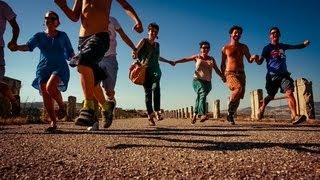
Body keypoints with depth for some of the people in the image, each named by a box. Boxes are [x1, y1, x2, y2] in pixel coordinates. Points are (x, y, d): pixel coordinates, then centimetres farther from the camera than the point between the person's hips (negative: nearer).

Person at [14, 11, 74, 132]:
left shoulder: (62, 36, 10)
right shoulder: (39, 36, 13)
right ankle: (53, 122, 3)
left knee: (50, 87, -30)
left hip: (59, 67, -3)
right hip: (43, 68, 3)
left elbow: (70, 54, 12)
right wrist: (17, 47, -22)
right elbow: (28, 46, -2)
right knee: (45, 95, -6)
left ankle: (62, 106, -4)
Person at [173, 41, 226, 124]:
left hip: (207, 82, 3)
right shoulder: (197, 57, 10)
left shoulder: (212, 59, 15)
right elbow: (186, 59, 8)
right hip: (197, 80, -3)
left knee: (200, 96, -5)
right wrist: (176, 61, -4)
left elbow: (217, 69, 13)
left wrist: (222, 77, 1)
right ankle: (203, 114, -35)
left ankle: (195, 114, 11)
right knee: (202, 93, -26)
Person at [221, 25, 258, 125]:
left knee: (238, 98, 1)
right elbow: (223, 64, 13)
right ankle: (229, 112, -16)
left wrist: (253, 57, -12)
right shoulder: (225, 48, 8)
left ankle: (231, 116, 18)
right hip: (230, 73, -4)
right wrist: (223, 76, 5)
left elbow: (249, 60, 12)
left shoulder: (244, 47, 14)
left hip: (241, 74, 4)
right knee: (239, 88, -31)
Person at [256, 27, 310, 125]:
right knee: (270, 96, 8)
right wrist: (257, 60, -29)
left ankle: (295, 116, -26)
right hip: (272, 75, -3)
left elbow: (295, 47, 18)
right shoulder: (267, 48, 1)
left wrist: (304, 44, -3)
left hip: (284, 74, 3)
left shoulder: (283, 46, 15)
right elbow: (260, 62, -6)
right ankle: (262, 109, 37)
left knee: (289, 93, -17)